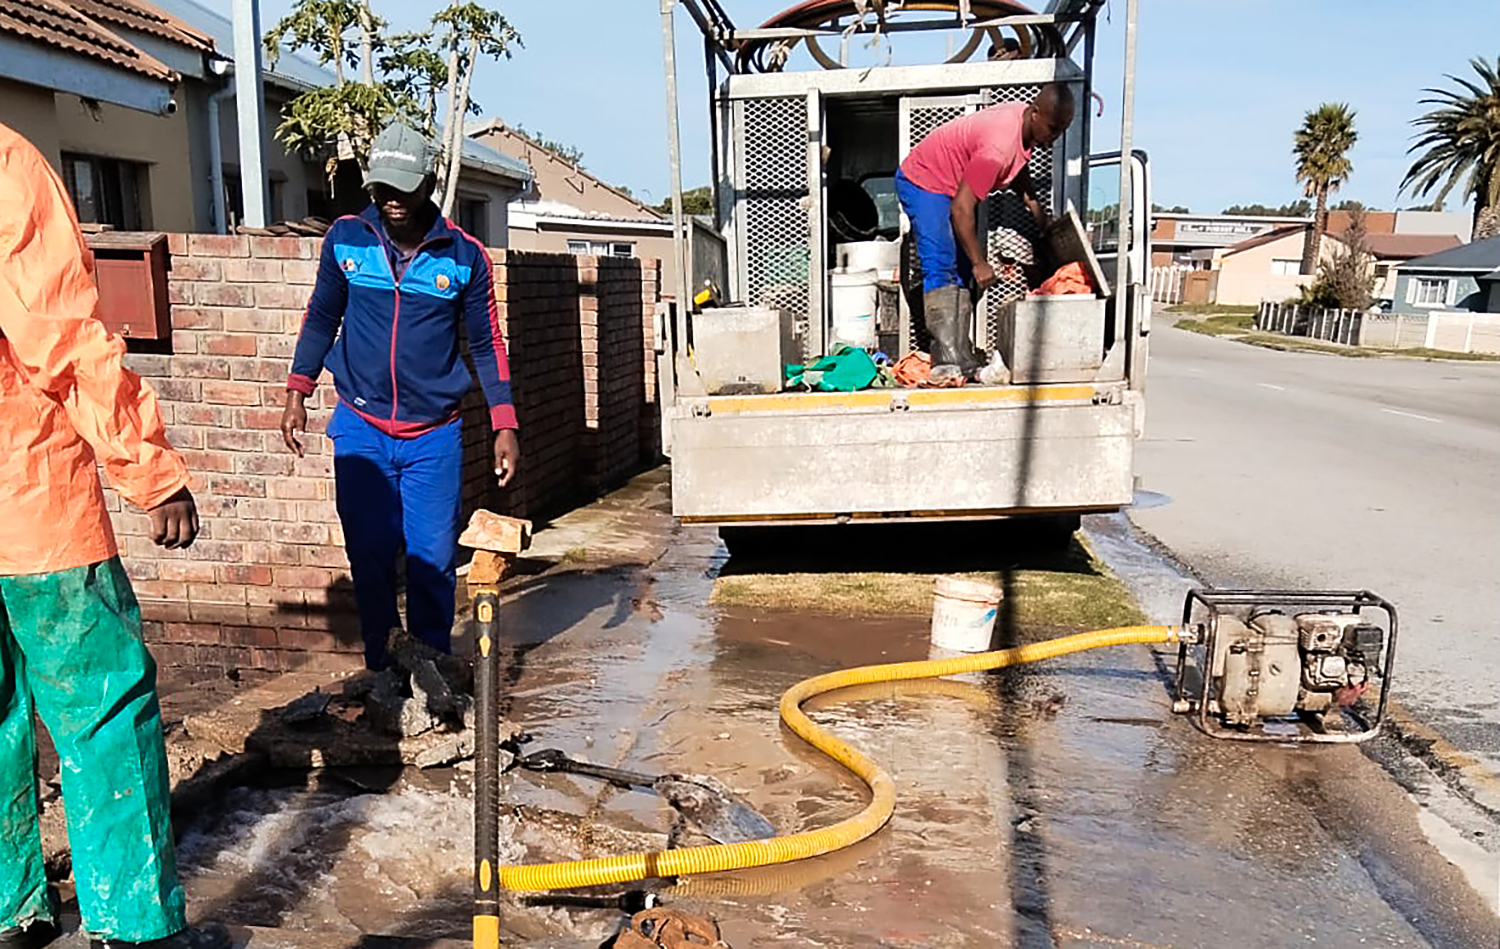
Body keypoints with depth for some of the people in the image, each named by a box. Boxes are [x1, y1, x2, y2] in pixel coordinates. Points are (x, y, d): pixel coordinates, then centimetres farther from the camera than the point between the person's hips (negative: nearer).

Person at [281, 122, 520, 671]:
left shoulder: (464, 256, -3)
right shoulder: (346, 239, 1)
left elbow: (486, 344, 4)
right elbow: (321, 318, 13)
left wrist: (505, 425, -2)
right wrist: (297, 394, 8)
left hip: (435, 435, -1)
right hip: (360, 427, 1)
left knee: (433, 558, 1)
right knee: (369, 555, 4)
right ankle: (381, 671, 18)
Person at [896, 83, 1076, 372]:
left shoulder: (1026, 124, -7)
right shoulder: (998, 147, -35)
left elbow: (1018, 168, 17)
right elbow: (961, 209, -32)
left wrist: (1033, 202, 2)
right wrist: (979, 263, -25)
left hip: (953, 185, 10)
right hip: (922, 182, -10)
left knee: (961, 271, 4)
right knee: (941, 266, -21)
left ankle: (959, 350, 5)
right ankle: (947, 354, -25)